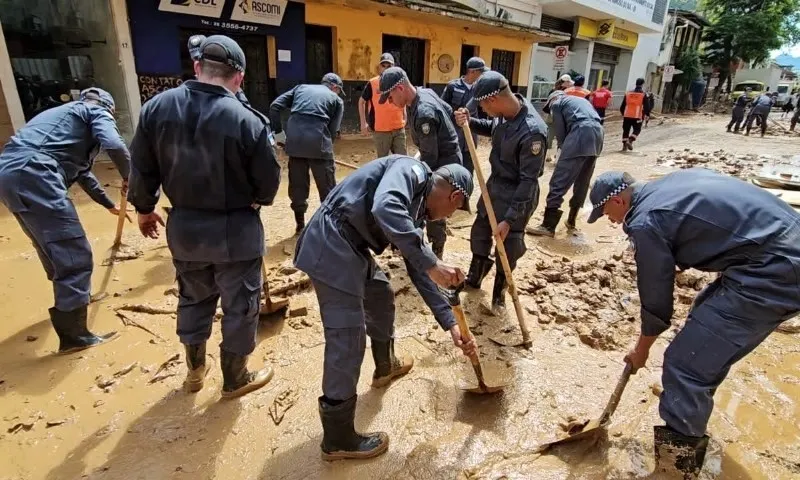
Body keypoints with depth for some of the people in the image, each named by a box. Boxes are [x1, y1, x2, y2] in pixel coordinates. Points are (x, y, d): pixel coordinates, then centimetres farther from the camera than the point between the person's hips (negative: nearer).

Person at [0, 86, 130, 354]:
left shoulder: (64, 113, 37)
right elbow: (115, 146, -14)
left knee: (54, 246, 27)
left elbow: (82, 171, 45)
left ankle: (69, 299, 46)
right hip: (33, 176, -10)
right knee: (75, 255, -6)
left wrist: (108, 204, 54)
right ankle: (73, 334, -2)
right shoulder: (98, 111, 11)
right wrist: (128, 178, 5)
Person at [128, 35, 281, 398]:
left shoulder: (157, 107, -5)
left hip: (183, 226, 5)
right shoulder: (247, 121, -20)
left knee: (193, 297, 24)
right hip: (234, 230, -5)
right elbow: (268, 183, -10)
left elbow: (141, 168, 3)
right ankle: (234, 378, 30)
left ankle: (195, 369, 43)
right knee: (240, 304, 13)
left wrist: (144, 208, 20)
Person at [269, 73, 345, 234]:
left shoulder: (301, 87, 25)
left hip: (294, 140, 4)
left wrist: (277, 131, 15)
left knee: (297, 184, 15)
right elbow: (333, 130, 5)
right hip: (318, 141, -3)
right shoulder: (336, 99, 16)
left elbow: (275, 106, 14)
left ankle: (300, 223, 24)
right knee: (327, 186, 9)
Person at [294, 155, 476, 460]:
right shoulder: (412, 170, -8)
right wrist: (432, 263, -29)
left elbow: (418, 271, 19)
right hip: (331, 245, -11)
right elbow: (385, 208, -31)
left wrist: (450, 324, 18)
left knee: (381, 295, 29)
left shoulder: (416, 210, 19)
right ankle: (338, 440, 14)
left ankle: (385, 367, 52)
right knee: (347, 343, -4)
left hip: (351, 248, 11)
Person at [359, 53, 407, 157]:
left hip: (399, 129, 3)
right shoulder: (372, 83, -4)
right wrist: (363, 123, -1)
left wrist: (404, 118, 16)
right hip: (380, 130, -3)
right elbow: (361, 102, 4)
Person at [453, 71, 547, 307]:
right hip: (494, 184, 9)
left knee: (508, 245, 7)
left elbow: (528, 181, -27)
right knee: (480, 230, 21)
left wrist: (510, 219, -25)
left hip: (515, 194, -8)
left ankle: (500, 288, 32)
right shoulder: (505, 113, -8)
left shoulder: (532, 132, -32)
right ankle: (475, 276, 44)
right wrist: (470, 122, -4)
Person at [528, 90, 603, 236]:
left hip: (581, 134, -7)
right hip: (597, 135, 8)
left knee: (559, 180, -6)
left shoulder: (556, 103, 15)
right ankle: (571, 220, 27)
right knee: (582, 181, 17)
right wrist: (568, 149, 20)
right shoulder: (581, 100, 36)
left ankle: (548, 225, -8)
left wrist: (567, 150, 22)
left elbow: (560, 132, 7)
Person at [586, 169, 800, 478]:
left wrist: (641, 351, 13)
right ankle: (690, 423, 46)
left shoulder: (646, 222, -13)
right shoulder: (672, 183, 14)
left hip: (773, 272, -11)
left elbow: (656, 301, -4)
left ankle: (680, 453, 11)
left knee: (684, 363, -5)